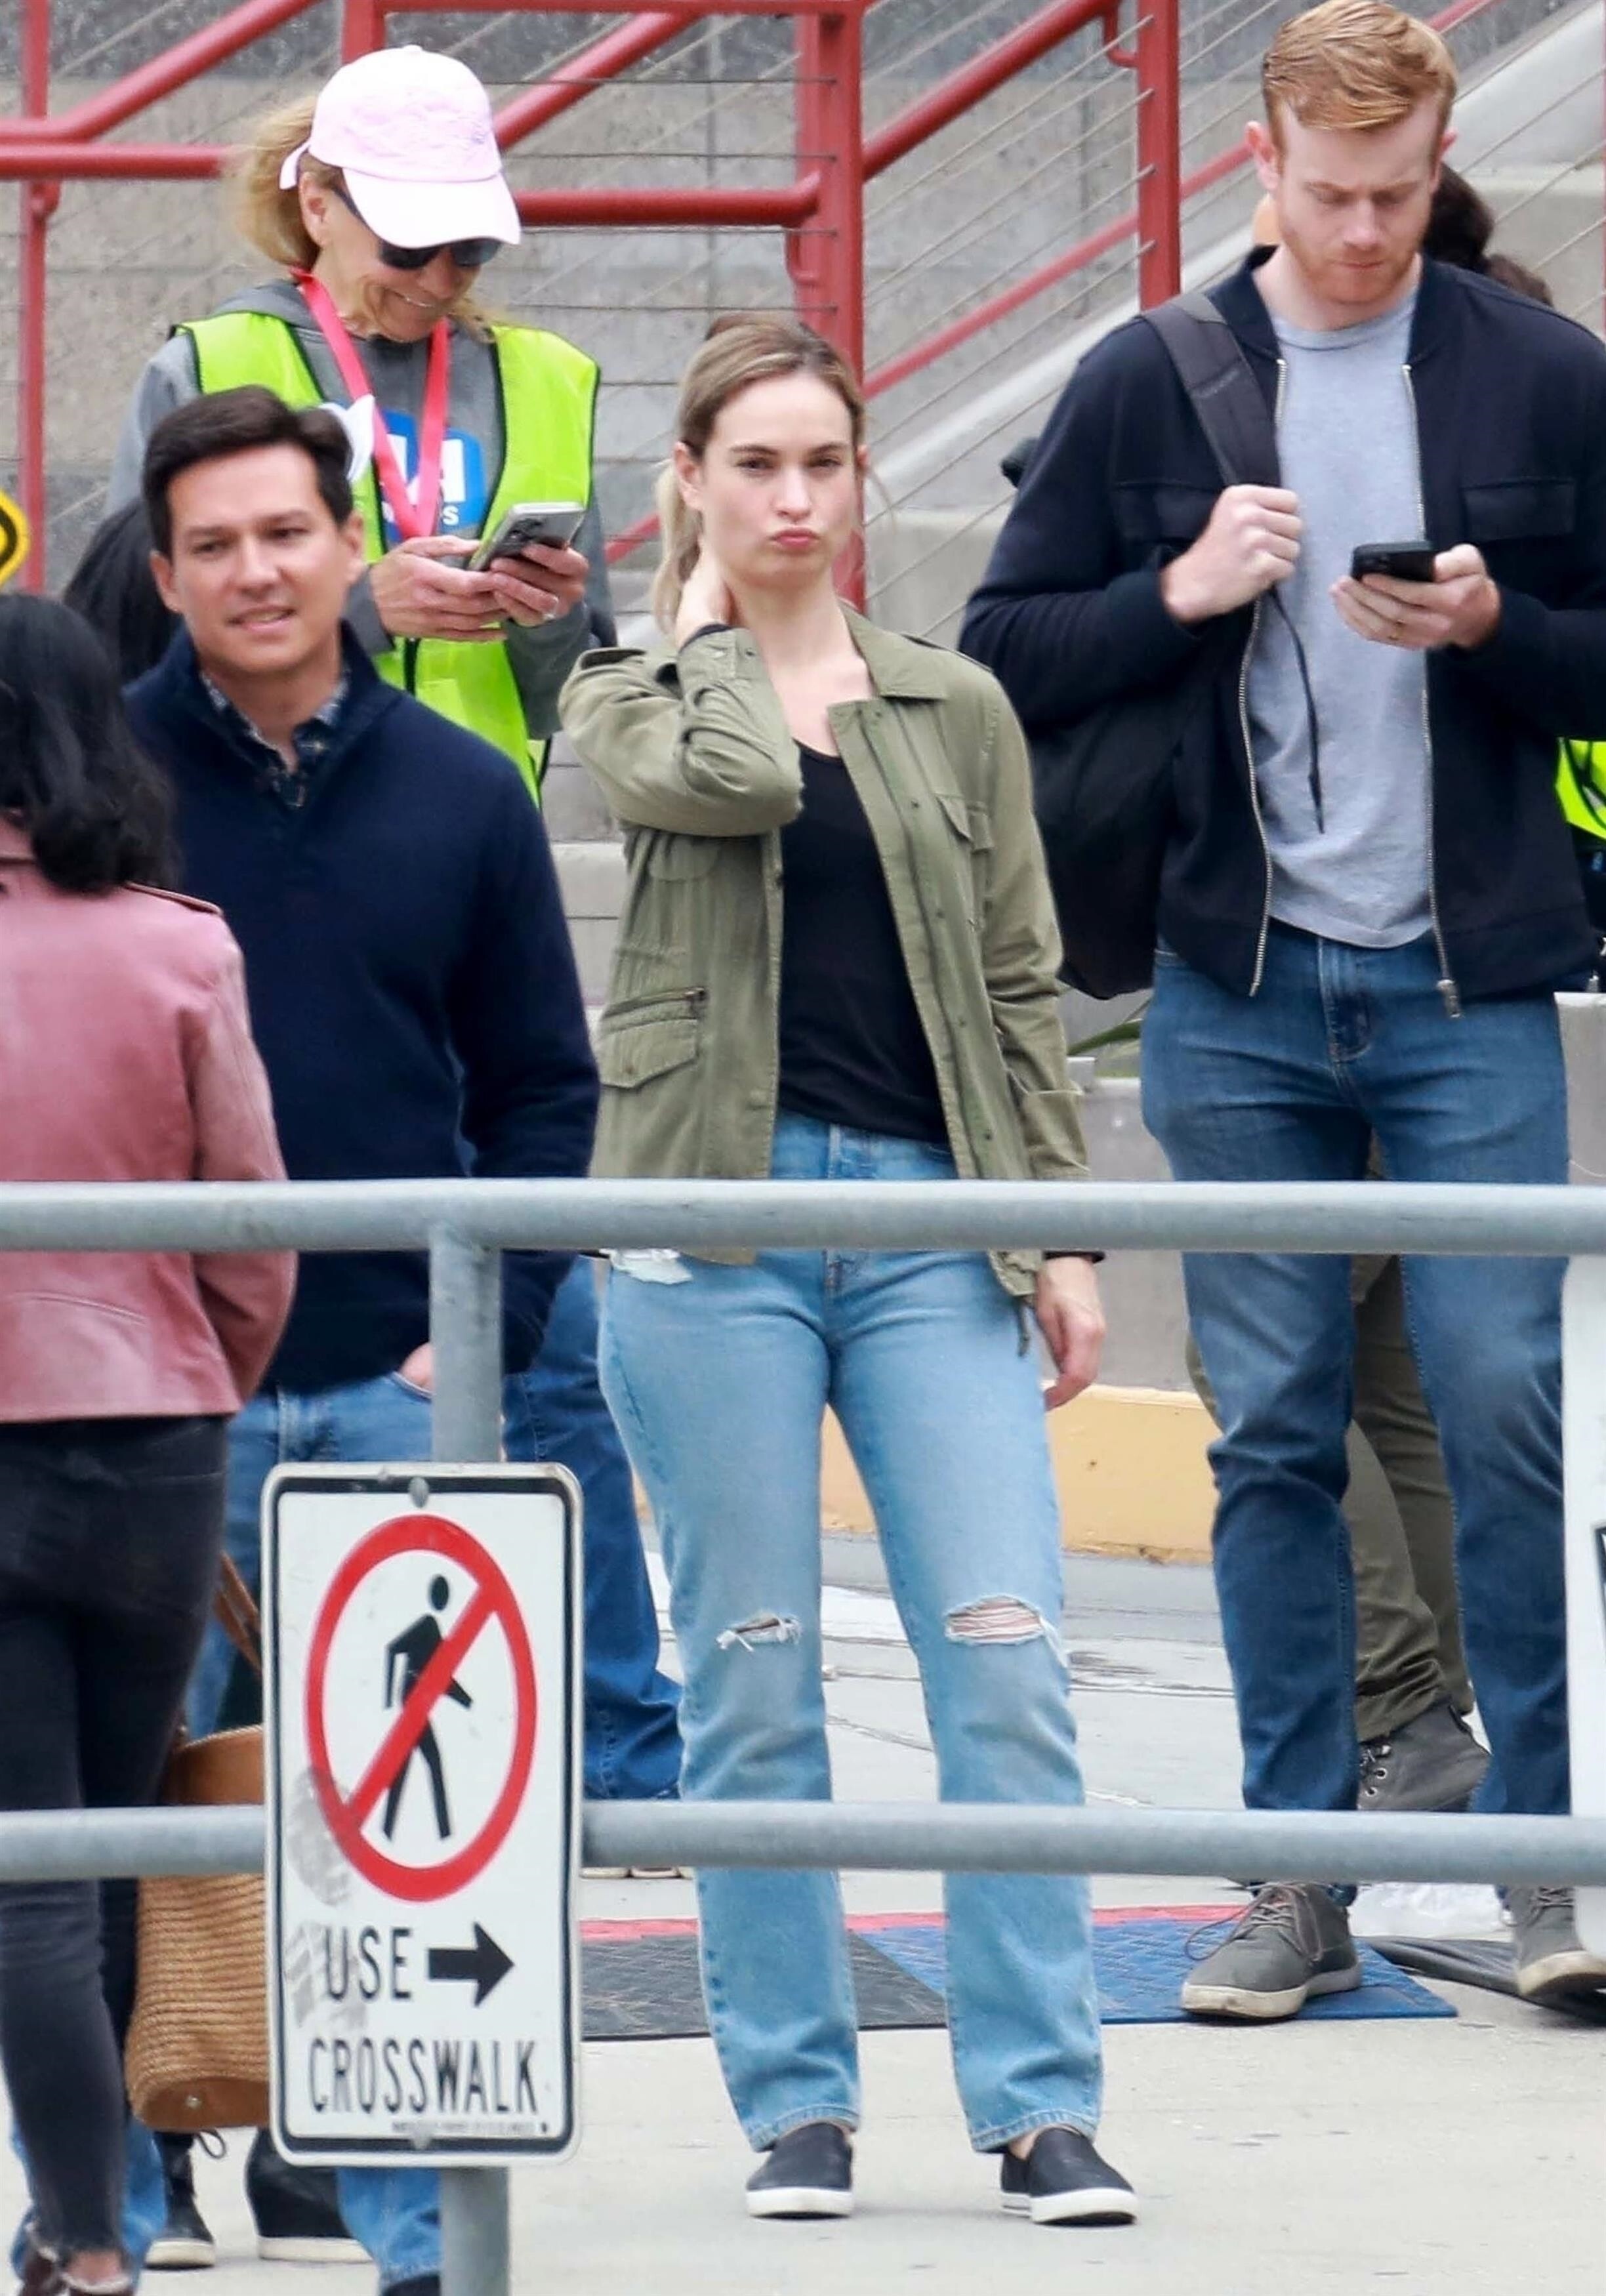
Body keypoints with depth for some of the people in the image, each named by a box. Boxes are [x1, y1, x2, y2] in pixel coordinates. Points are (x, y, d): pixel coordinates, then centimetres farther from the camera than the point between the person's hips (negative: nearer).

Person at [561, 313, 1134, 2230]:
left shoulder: (954, 711, 14)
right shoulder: (627, 700, 7)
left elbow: (1018, 991, 14)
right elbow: (728, 779, -16)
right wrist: (709, 613, 2)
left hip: (930, 1215, 2)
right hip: (711, 1222, -2)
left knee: (1005, 1664, -8)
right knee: (752, 1688, 0)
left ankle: (1040, 2104, -5)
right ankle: (795, 2104, 8)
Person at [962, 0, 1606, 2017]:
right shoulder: (1148, 386, 5)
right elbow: (1006, 655, 7)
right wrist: (1182, 592, -9)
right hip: (1237, 990, 1)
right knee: (1272, 1433, 3)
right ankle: (1300, 1874, 8)